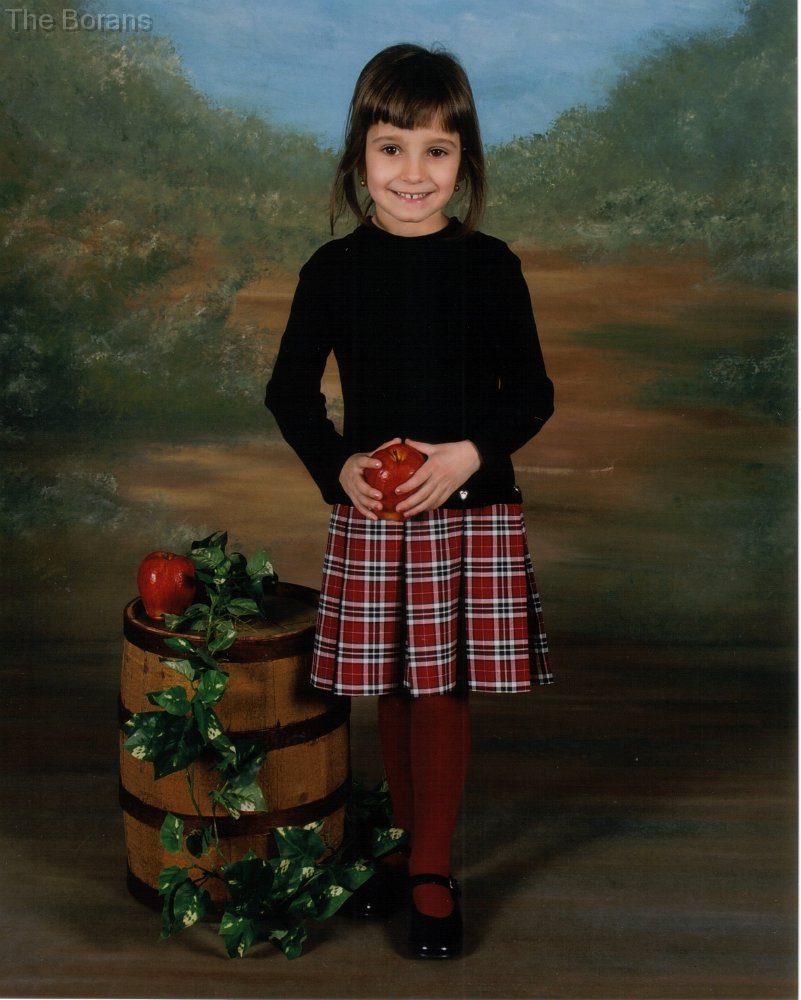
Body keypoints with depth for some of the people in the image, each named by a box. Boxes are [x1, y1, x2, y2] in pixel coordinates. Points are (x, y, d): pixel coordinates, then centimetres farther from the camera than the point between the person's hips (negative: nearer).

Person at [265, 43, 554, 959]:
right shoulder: (336, 267, 0)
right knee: (391, 690, 11)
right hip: (369, 511, 1)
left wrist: (467, 453, -16)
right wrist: (339, 465, -11)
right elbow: (289, 389, 5)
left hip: (472, 509, -1)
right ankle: (408, 844, 32)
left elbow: (532, 393, 1)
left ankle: (431, 873, 20)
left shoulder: (489, 265, -1)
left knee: (442, 689, 5)